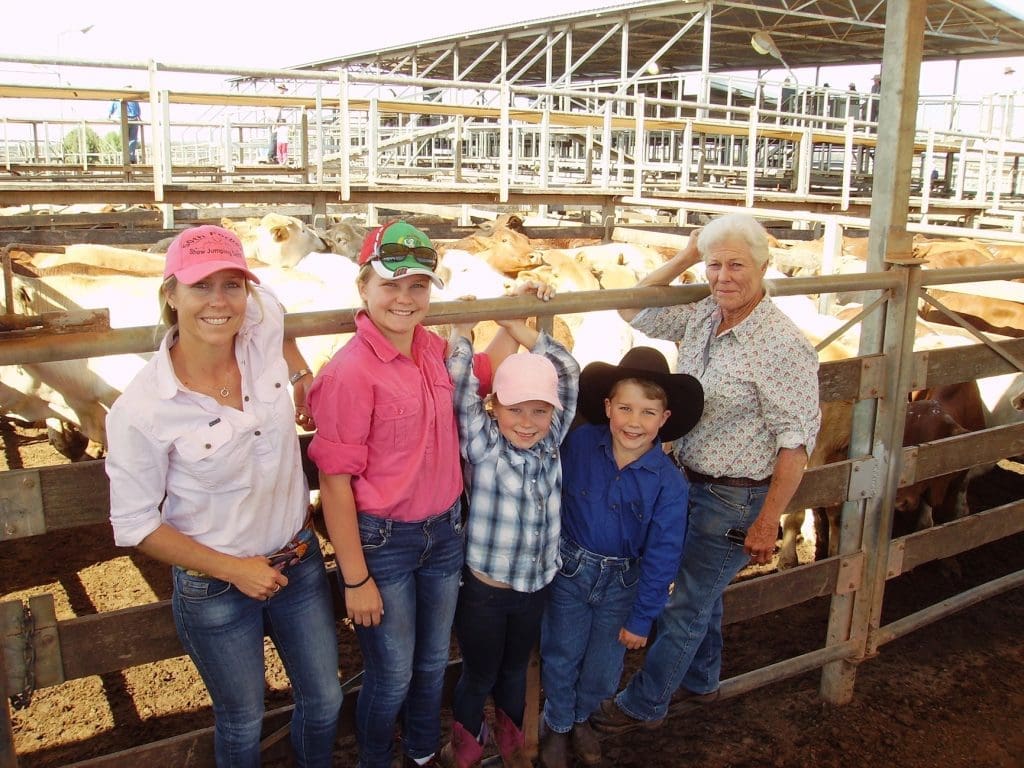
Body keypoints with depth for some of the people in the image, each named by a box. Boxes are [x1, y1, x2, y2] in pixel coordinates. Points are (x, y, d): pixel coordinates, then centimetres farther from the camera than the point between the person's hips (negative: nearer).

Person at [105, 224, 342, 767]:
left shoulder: (266, 326, -14)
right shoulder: (141, 410, -24)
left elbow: (263, 300, 12)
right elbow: (135, 524, -13)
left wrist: (301, 373, 5)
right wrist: (231, 570, -14)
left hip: (300, 561, 4)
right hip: (215, 589, -4)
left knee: (324, 701, 22)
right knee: (243, 722, 19)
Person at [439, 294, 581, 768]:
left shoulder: (552, 441, -5)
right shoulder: (482, 444, -15)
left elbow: (568, 370, -5)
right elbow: (461, 389, -26)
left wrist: (515, 324, -9)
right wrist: (463, 328, -20)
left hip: (536, 588, 4)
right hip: (483, 591, -4)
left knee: (515, 668, 25)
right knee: (478, 675, 17)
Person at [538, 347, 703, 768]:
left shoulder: (668, 482, -19)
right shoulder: (579, 443, -18)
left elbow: (661, 556, -12)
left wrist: (641, 619, -7)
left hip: (623, 582, 0)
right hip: (569, 570, 0)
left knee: (603, 668, 16)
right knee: (562, 656, 14)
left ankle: (580, 717, 47)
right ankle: (557, 725, 41)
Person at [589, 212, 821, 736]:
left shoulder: (782, 344, -23)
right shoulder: (700, 317, -2)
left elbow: (797, 438, -21)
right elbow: (633, 311, 10)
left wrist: (767, 522, -19)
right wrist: (682, 259, -3)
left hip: (734, 500, -7)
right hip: (688, 481, 7)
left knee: (686, 604, 9)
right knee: (702, 592, 25)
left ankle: (643, 703, 28)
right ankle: (698, 682, 48)